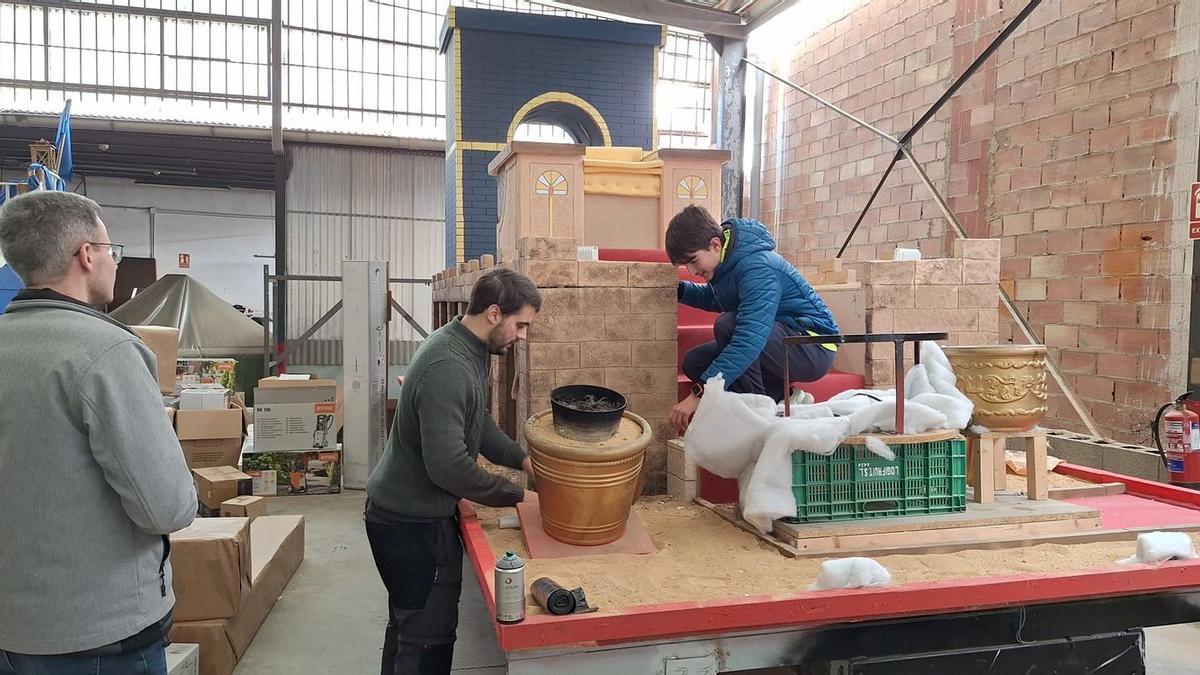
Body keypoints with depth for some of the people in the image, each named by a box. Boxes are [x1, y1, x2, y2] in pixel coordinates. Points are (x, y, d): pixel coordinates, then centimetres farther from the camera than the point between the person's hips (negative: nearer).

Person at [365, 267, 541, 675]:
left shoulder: (469, 349, 2)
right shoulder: (447, 368, -29)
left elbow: (477, 423, 14)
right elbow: (448, 466, -30)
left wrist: (523, 460, 2)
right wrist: (515, 494, -18)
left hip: (408, 512, 10)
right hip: (413, 523, -10)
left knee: (409, 624, 23)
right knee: (429, 636, 5)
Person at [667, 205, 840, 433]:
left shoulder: (755, 267, -28)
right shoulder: (726, 259, -1)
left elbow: (750, 339, -39)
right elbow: (714, 299, 21)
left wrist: (700, 393, -42)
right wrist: (680, 290, 0)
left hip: (814, 347, -9)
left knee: (727, 325, -31)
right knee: (694, 361, 0)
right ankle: (779, 400, 0)